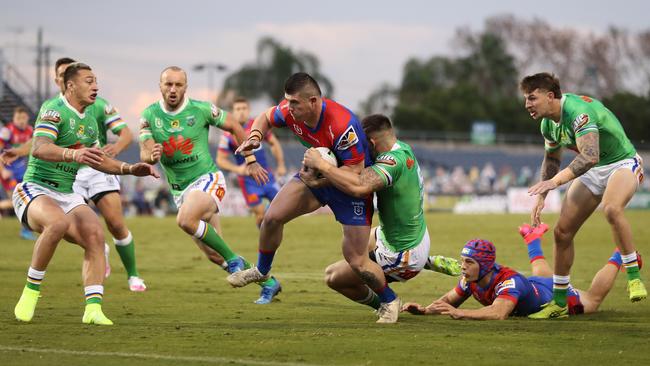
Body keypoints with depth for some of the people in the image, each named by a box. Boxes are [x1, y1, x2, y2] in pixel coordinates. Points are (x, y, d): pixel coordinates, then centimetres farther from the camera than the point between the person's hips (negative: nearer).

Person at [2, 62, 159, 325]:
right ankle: (30, 293, -23)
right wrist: (73, 154, -47)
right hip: (36, 191, -7)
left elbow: (97, 160, 29)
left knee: (95, 235, -18)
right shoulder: (55, 110, -13)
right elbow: (39, 148, -30)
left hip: (67, 196, 8)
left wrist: (130, 169, 16)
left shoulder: (89, 121, 15)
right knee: (58, 223, -37)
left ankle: (93, 308, -22)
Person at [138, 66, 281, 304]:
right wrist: (150, 156, -34)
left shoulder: (201, 110, -9)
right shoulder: (149, 116, -2)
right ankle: (268, 282, 19)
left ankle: (233, 259, -17)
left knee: (185, 220, -35)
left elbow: (234, 127, 5)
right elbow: (144, 154, -10)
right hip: (179, 189, 5)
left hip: (207, 179, -5)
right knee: (213, 254, 4)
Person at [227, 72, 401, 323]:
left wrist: (320, 179, -36)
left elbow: (355, 170, -30)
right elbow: (266, 117, 7)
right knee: (272, 217, -1)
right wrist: (254, 138, -13)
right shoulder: (290, 111, -16)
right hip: (317, 174, 6)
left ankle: (389, 302, 17)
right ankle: (262, 271, 27)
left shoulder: (342, 124, -37)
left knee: (356, 261, -9)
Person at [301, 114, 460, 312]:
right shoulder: (403, 148, -4)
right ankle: (429, 262, 26)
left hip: (403, 257, -9)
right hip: (418, 237, 9)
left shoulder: (393, 161, -32)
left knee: (333, 276, 2)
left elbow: (359, 186, -49)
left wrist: (320, 164, -38)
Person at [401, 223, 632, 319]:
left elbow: (498, 313, -64)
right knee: (541, 276, 42)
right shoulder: (471, 279, -29)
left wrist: (459, 314, -74)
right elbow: (450, 300, -17)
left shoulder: (509, 282, -49)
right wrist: (425, 310, -38)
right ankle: (533, 240, 67)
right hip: (535, 285, 5)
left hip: (559, 297, -5)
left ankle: (618, 258, 45)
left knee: (593, 300, 25)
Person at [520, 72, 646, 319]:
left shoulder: (578, 111, -31)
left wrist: (556, 181, -50)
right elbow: (552, 159, 17)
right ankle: (559, 303, 13)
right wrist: (541, 197, 12)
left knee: (611, 208, -40)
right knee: (562, 232, 0)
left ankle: (634, 278, -27)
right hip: (592, 172, 8)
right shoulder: (548, 123, -2)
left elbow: (590, 156, -43)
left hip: (623, 164, -8)